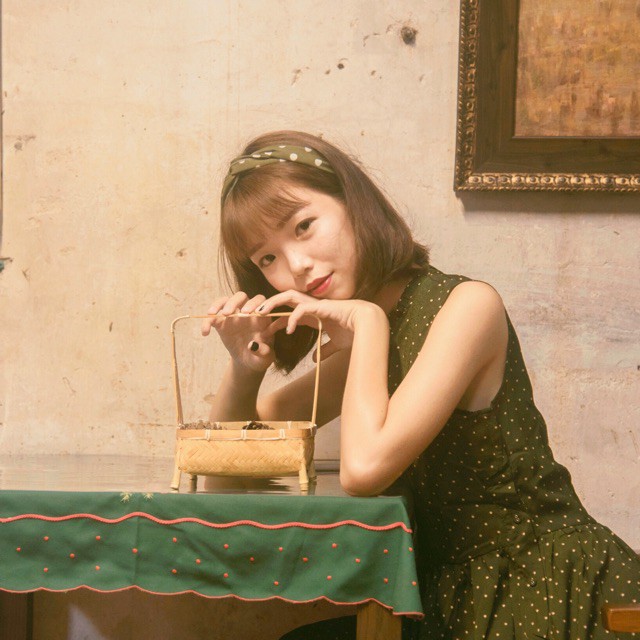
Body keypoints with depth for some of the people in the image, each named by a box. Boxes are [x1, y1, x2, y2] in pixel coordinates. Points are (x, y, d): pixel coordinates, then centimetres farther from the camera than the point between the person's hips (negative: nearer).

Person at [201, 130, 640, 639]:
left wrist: (367, 319, -17)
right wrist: (245, 367, -4)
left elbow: (365, 467, -28)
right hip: (446, 594, 7)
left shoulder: (469, 305, -16)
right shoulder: (362, 338, 7)